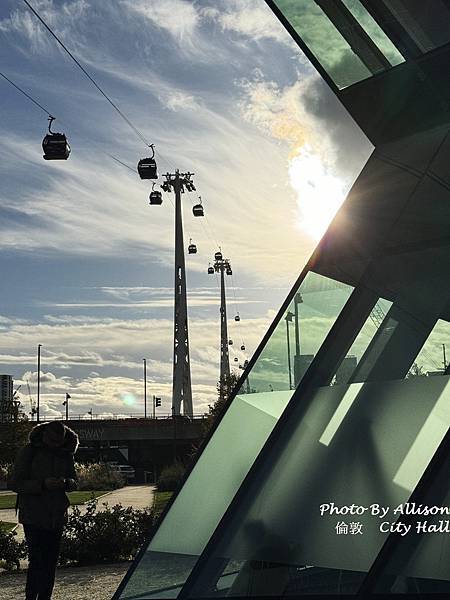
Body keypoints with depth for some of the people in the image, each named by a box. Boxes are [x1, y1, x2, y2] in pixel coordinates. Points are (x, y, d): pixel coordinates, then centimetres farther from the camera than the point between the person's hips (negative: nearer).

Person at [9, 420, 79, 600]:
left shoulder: (65, 455, 8)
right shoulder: (29, 452, -6)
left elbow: (74, 482, 14)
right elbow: (15, 483, -8)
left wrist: (66, 482, -11)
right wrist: (42, 484, -21)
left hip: (57, 516, 5)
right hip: (33, 516, -4)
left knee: (51, 561, 8)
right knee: (37, 560, -11)